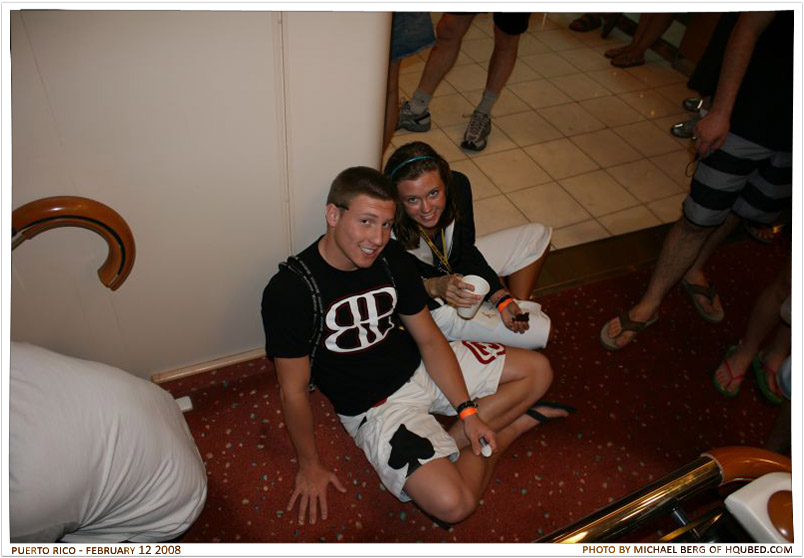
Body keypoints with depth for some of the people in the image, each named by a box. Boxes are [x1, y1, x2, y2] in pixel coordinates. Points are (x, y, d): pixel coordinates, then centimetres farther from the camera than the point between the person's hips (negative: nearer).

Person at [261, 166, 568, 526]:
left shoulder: (392, 258, -7)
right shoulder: (289, 290, -24)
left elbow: (429, 340, 0)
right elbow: (294, 391, -15)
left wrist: (468, 411, -6)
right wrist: (309, 465, -5)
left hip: (421, 367, 6)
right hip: (375, 408, -6)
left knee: (538, 370, 6)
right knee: (451, 504, -25)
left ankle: (450, 441, -1)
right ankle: (507, 426, 4)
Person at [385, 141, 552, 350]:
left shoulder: (458, 185, -20)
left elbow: (467, 251, -7)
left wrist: (501, 299, -14)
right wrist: (435, 286, -41)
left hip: (455, 268, 7)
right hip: (428, 305, -6)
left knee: (537, 235, 10)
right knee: (540, 332, -11)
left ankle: (521, 308, 19)